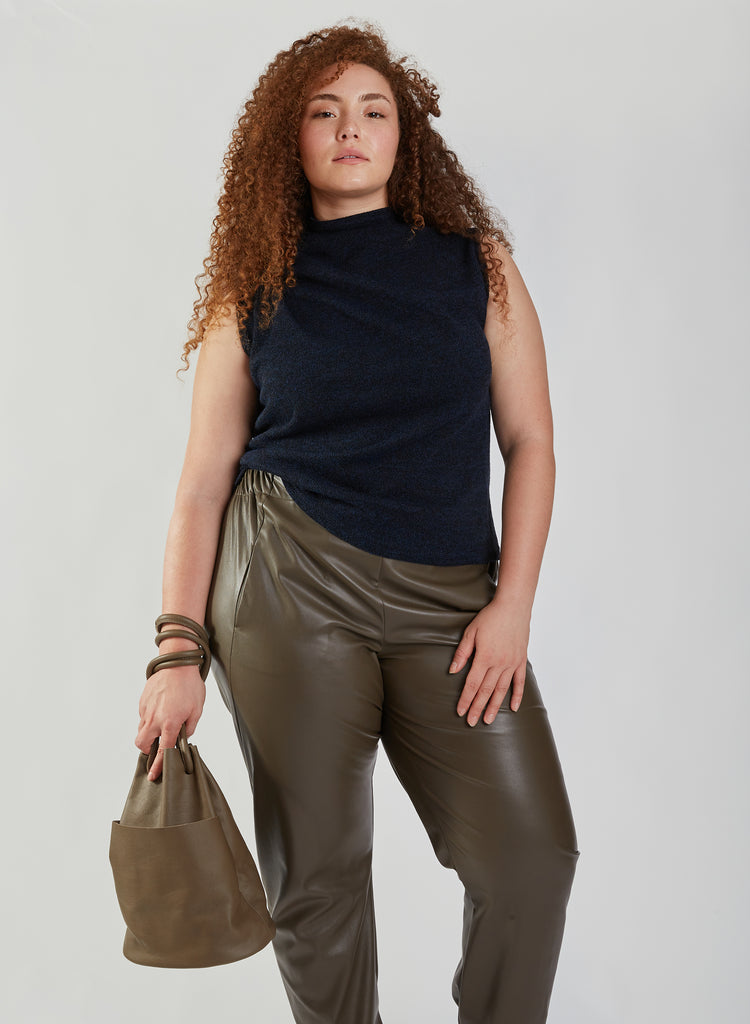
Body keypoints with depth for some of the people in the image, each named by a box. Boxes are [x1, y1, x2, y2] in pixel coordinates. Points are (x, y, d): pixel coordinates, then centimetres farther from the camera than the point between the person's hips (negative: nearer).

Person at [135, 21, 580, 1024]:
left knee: (532, 850, -3)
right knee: (316, 868, 6)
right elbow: (203, 484, 4)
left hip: (448, 598, 1)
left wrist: (512, 603, -4)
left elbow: (530, 439, 5)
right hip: (289, 584, -1)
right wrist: (178, 653, -1)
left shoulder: (477, 262, 7)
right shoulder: (254, 290, 5)